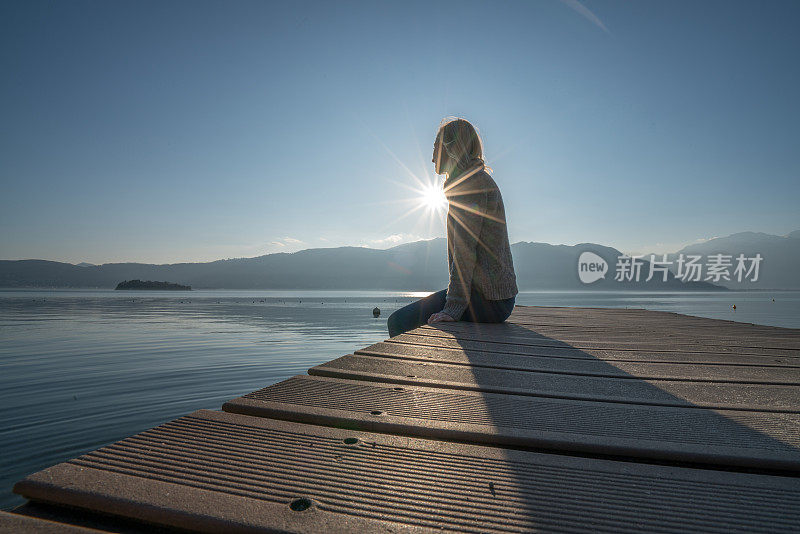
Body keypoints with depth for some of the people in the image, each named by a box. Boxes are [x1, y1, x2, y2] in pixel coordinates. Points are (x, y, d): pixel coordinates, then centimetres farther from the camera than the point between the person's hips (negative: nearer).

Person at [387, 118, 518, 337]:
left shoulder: (473, 181, -13)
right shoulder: (481, 180, 20)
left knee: (399, 322, -12)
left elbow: (465, 250, -21)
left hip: (487, 299, -10)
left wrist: (453, 308, -22)